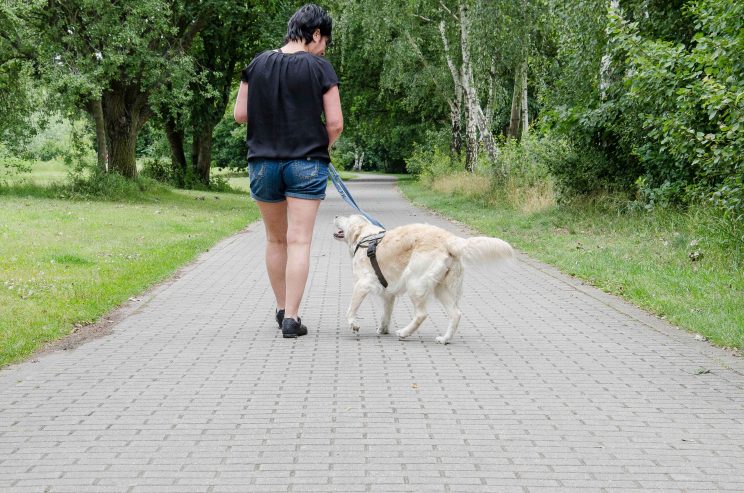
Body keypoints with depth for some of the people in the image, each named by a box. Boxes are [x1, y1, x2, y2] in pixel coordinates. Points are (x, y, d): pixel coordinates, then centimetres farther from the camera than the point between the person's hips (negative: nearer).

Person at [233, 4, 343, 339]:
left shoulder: (258, 64, 3)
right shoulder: (320, 68, -7)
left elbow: (240, 114, 5)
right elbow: (335, 123, -8)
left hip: (263, 163, 4)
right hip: (306, 165, -3)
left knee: (276, 239, 17)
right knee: (299, 242, -1)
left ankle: (282, 308, 28)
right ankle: (291, 318, -4)